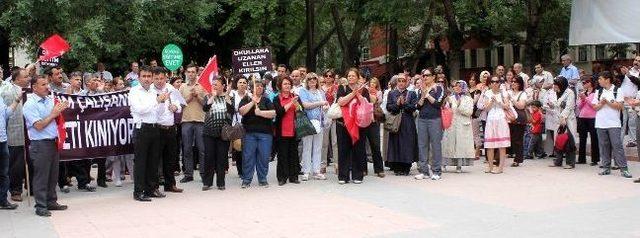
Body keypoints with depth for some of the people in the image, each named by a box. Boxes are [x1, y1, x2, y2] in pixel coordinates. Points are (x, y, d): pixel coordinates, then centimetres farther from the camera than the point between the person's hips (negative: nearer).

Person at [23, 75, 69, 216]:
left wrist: (61, 110, 5)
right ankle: (40, 206, 6)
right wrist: (53, 114, -11)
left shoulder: (50, 100, 10)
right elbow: (38, 126, -16)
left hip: (54, 142, 7)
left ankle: (51, 202, 25)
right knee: (41, 176, -1)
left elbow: (58, 119, 23)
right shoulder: (30, 105, -10)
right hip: (40, 144, -7)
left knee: (53, 174, 14)